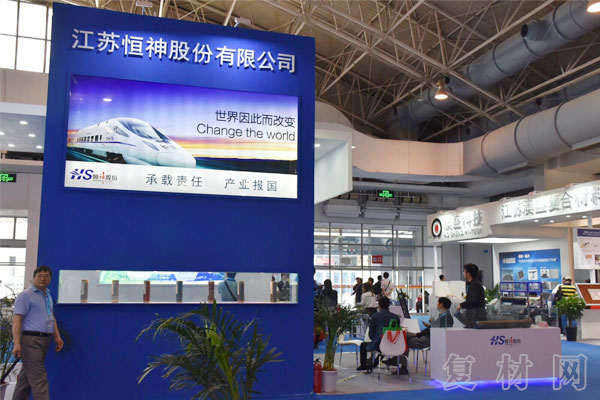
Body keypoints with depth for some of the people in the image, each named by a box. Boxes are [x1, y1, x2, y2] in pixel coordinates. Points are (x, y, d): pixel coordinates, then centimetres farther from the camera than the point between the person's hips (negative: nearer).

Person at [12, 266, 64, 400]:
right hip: (30, 340, -8)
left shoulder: (48, 296, 18)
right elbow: (17, 320, -13)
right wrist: (16, 343, -22)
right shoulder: (26, 295, -7)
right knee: (39, 378, -11)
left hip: (44, 340, 8)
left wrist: (57, 336, 16)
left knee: (27, 375, 15)